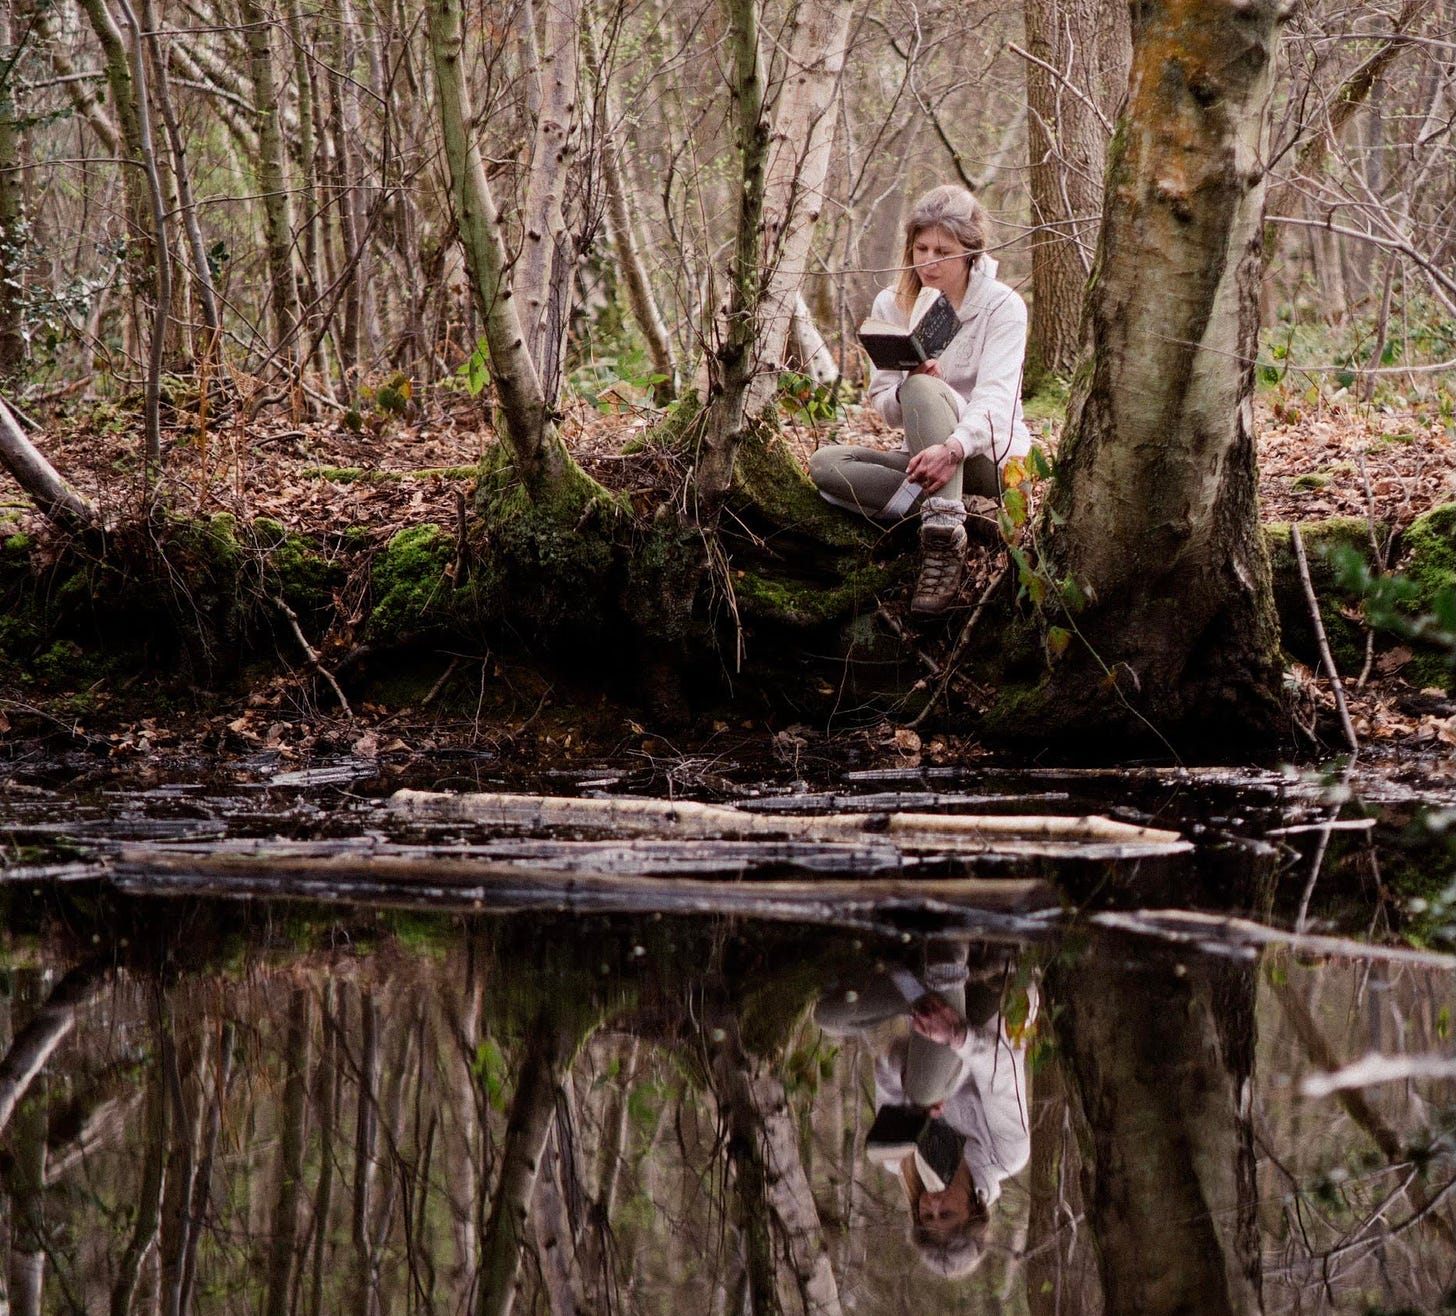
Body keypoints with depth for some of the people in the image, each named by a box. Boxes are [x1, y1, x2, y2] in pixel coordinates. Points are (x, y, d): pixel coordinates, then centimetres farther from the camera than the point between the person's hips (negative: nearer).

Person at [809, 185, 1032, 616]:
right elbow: (883, 403, 1)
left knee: (922, 388, -33)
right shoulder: (891, 305, 3)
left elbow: (995, 399, -23)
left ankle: (944, 532, -44)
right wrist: (904, 394, -25)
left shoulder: (1002, 305, -8)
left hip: (994, 455, -4)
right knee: (825, 464, -21)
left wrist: (953, 448, -44)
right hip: (925, 453, 4)